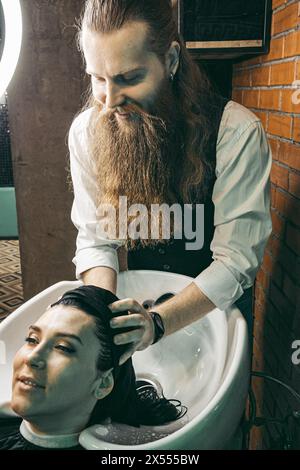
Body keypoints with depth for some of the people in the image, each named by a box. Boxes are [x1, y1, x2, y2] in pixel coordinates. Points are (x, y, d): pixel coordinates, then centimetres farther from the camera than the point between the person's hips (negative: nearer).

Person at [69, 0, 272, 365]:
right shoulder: (86, 131, -15)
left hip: (216, 305, -2)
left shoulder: (237, 132, -27)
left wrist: (158, 322, -40)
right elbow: (95, 239, -12)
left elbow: (236, 260, -26)